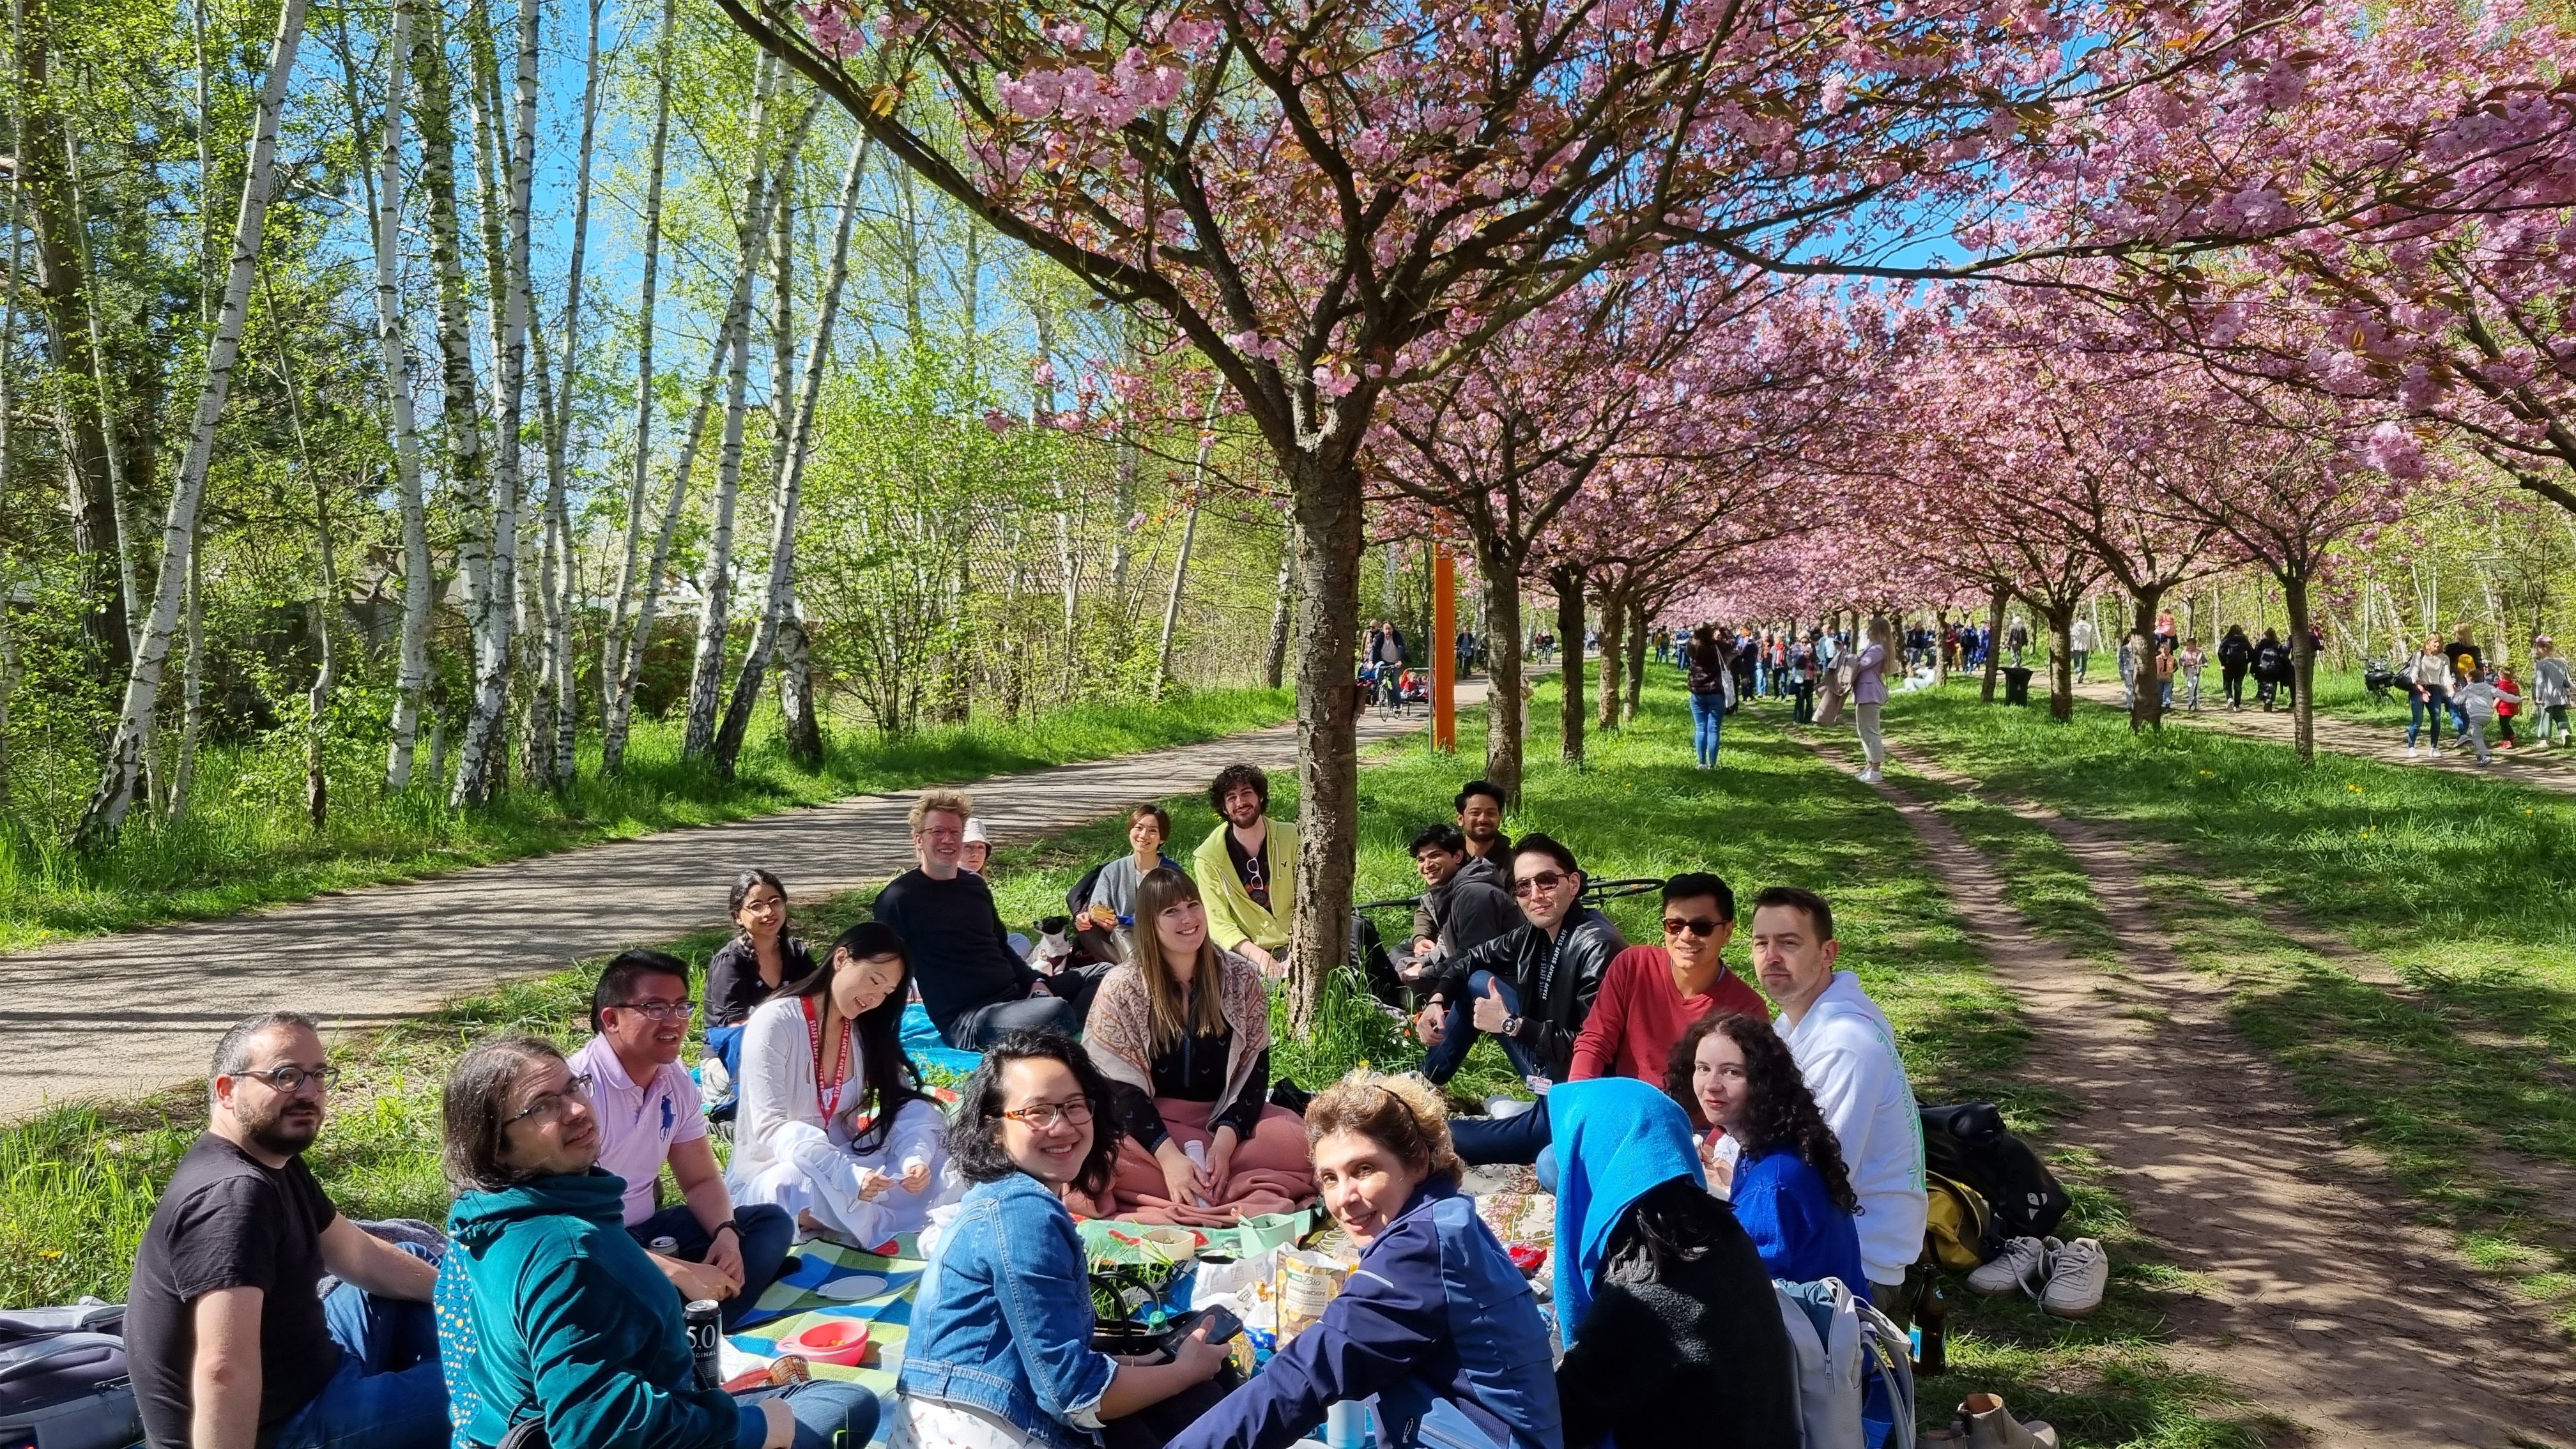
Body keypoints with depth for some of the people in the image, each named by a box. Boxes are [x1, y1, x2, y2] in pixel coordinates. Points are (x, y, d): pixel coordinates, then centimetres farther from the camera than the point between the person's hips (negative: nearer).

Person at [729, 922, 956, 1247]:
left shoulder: (868, 1031, 2)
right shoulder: (774, 1024, -18)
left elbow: (906, 1102, -5)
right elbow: (770, 1128, -25)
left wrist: (915, 1159, -28)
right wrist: (848, 1175, -39)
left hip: (843, 1160, 6)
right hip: (773, 1174, -5)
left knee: (923, 1113, -13)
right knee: (794, 1184, -39)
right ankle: (894, 1228, -19)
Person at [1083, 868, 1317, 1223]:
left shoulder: (1242, 978, 4)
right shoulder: (1121, 989, -3)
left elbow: (1254, 1069, -1)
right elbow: (1121, 1084, -9)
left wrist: (1225, 1139, -20)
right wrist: (1169, 1157, -24)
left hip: (1226, 1118, 2)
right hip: (1150, 1123, -1)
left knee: (1300, 1141, -27)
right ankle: (1239, 1195, -29)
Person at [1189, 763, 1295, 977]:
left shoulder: (1291, 839, 1)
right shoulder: (1209, 858, -5)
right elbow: (1219, 922, -8)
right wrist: (1259, 956, -23)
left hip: (1295, 946, 1)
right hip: (1246, 952, -1)